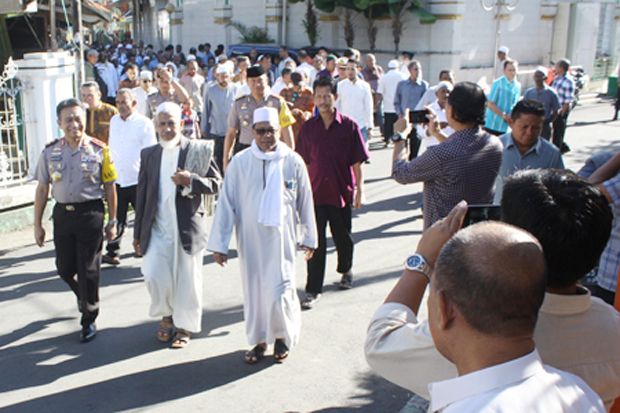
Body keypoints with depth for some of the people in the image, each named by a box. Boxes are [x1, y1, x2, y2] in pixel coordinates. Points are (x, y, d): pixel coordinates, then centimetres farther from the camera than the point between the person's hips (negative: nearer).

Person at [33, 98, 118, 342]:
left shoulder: (99, 150, -6)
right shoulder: (50, 152, 1)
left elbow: (109, 188, -1)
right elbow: (42, 189, 7)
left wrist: (112, 221, 0)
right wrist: (38, 224, 8)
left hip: (90, 213, -3)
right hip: (62, 213, 3)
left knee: (88, 270, 5)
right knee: (64, 268, 12)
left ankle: (89, 320, 23)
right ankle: (82, 295, 46)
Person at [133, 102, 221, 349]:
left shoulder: (199, 150, -1)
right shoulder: (148, 154, 8)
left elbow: (215, 184, -1)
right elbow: (141, 194, 9)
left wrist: (191, 180, -21)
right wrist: (138, 233, 9)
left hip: (188, 227, -2)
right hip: (157, 228, 2)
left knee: (187, 280, 5)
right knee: (154, 276, -6)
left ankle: (184, 327, 26)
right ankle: (166, 316, 24)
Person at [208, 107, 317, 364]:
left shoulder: (293, 162, -6)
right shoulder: (240, 162, -7)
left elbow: (305, 203, 4)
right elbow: (226, 203, -3)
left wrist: (308, 238, 11)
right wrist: (219, 244, -2)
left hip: (281, 238, -1)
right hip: (250, 238, 1)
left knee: (279, 292, -4)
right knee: (254, 290, 11)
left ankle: (283, 336, 25)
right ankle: (259, 341, 31)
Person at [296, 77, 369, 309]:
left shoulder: (349, 126, -5)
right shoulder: (308, 127, 1)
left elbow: (357, 161, -2)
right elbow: (304, 163, 6)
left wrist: (359, 189, -4)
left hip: (342, 192, 0)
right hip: (315, 192, 1)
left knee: (343, 237, 16)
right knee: (316, 242, 0)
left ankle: (346, 270, 44)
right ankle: (313, 290, 6)